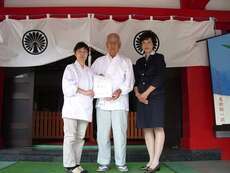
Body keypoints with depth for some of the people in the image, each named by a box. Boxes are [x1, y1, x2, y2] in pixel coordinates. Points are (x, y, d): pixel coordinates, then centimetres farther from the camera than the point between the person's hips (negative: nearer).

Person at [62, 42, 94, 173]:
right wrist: (84, 92, -11)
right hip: (72, 107, -5)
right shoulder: (70, 68, 4)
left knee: (80, 137, 6)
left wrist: (92, 93, -6)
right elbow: (68, 87, -9)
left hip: (85, 107, 5)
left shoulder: (90, 71, 18)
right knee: (70, 137, -7)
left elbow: (93, 88, 15)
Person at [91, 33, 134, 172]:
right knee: (102, 134, 1)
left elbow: (129, 81, 3)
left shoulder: (126, 62, 13)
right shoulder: (99, 62, 18)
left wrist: (120, 90, -14)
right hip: (103, 102, 2)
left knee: (120, 134, -2)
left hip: (120, 102, -1)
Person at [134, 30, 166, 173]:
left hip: (156, 97, -5)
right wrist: (138, 94, -6)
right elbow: (135, 81, 13)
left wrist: (146, 93, -10)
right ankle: (151, 160, 9)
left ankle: (156, 161, -4)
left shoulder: (159, 58, 3)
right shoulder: (139, 62, 18)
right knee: (147, 129, 4)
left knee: (158, 128, -7)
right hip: (142, 98, 5)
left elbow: (159, 78, -8)